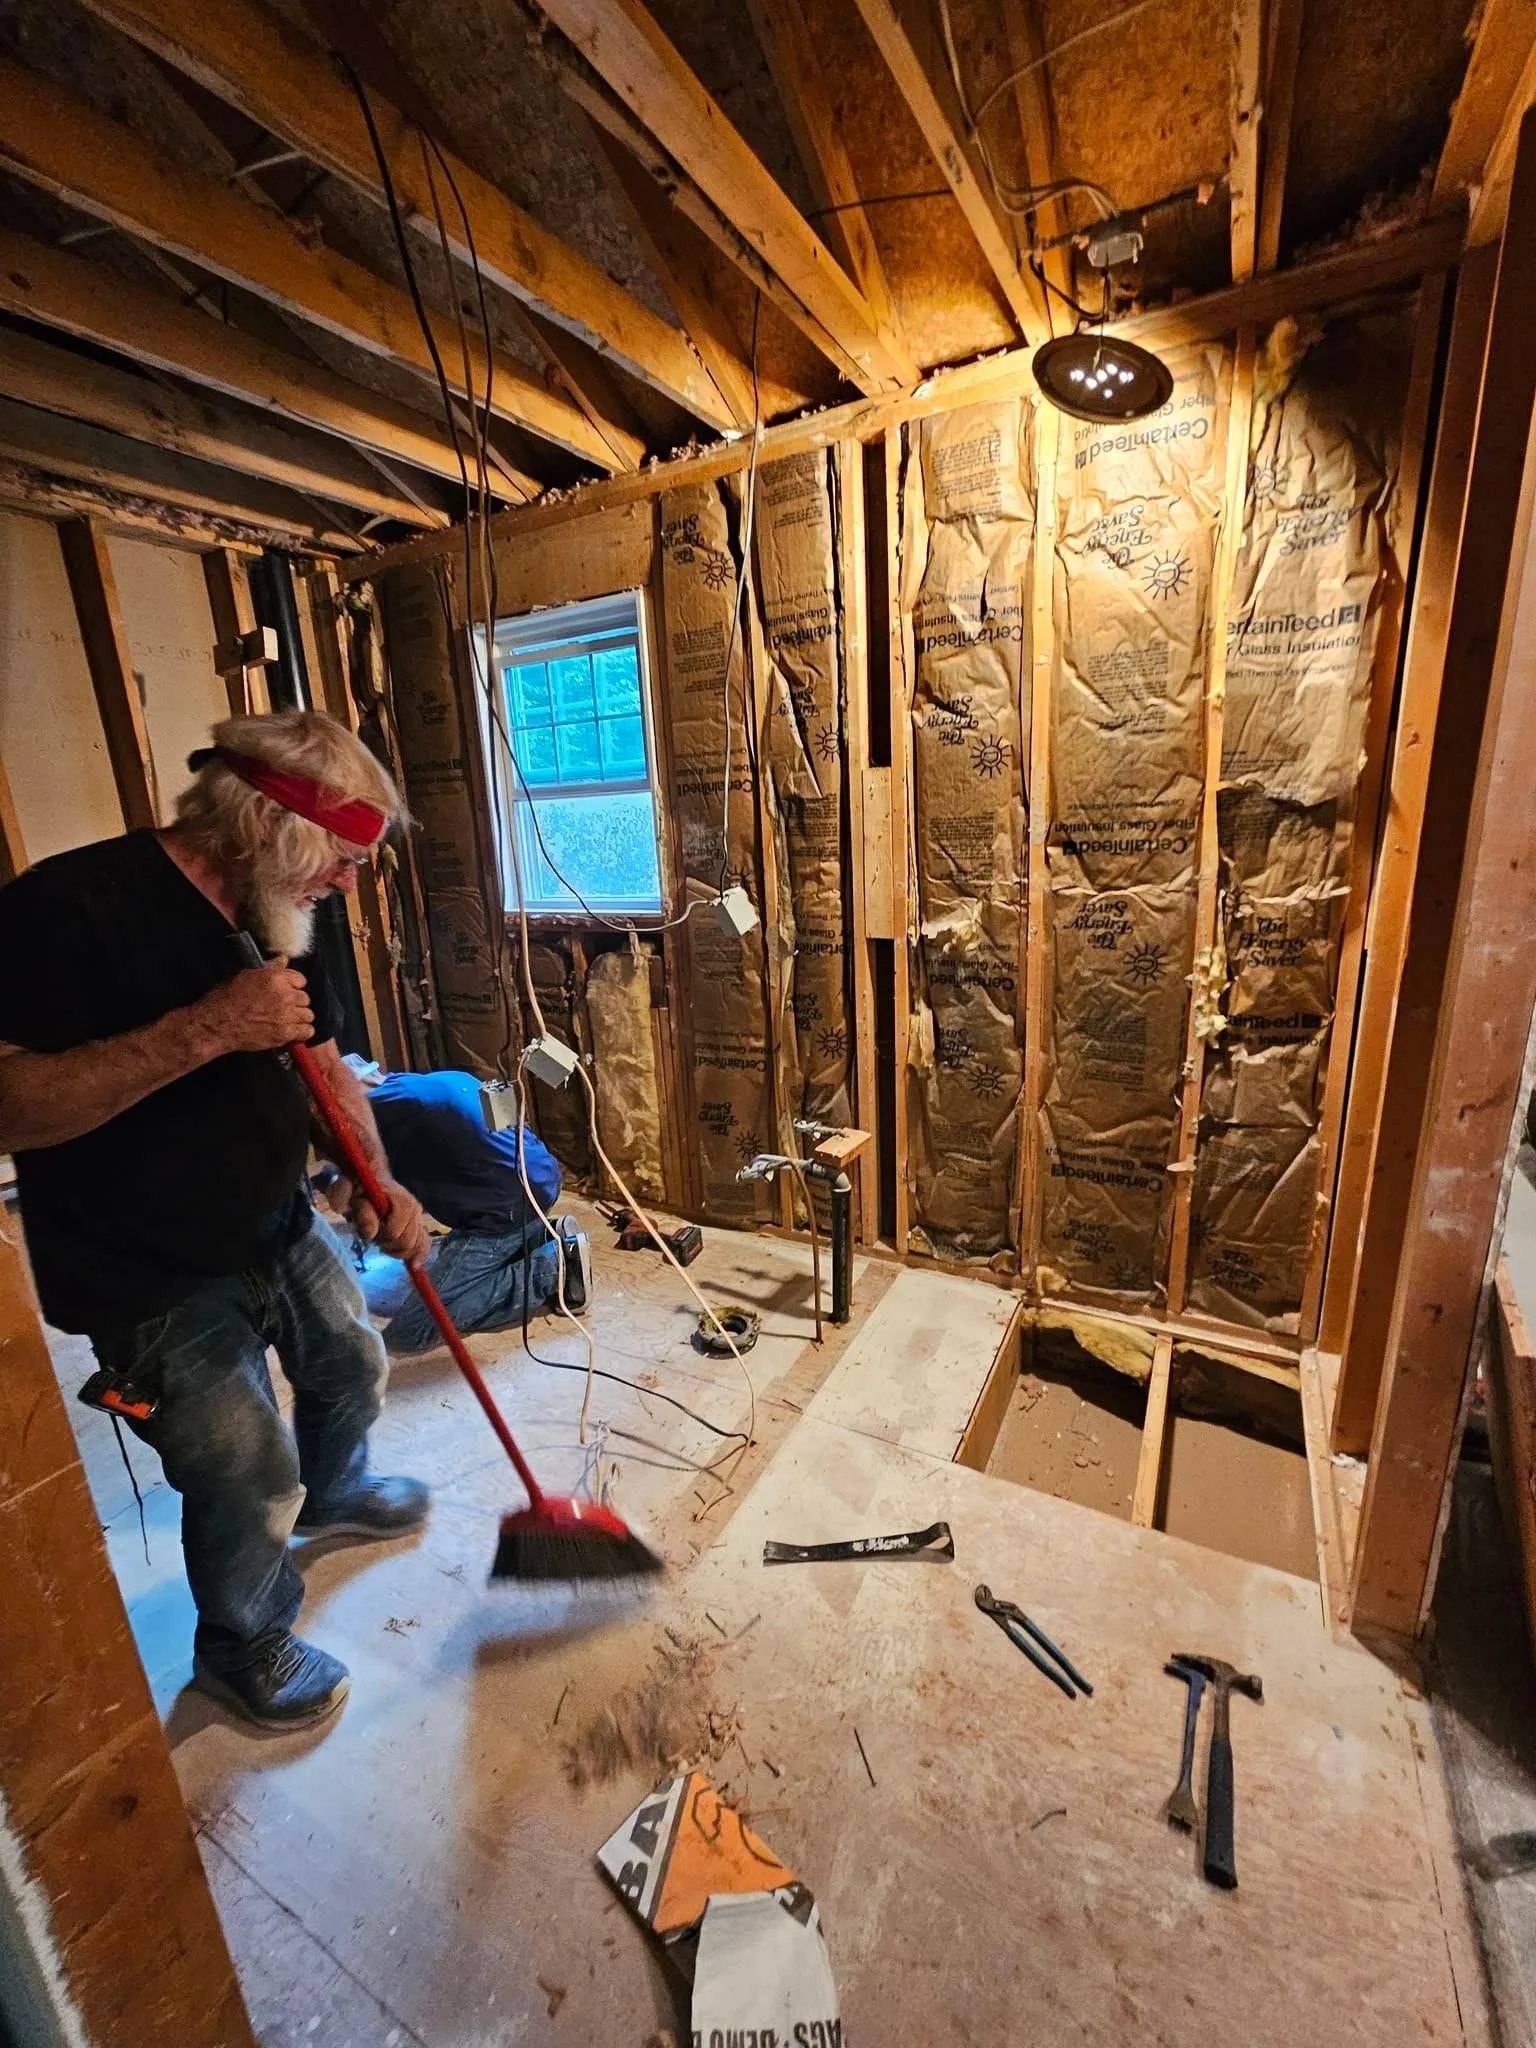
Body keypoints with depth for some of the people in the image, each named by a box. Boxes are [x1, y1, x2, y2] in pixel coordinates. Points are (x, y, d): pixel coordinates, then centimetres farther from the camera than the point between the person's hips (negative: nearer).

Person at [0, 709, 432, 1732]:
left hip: (282, 1227, 8)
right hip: (154, 1276, -7)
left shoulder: (278, 921, 0)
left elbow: (327, 1065, 7)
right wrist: (203, 1030, -36)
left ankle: (331, 1493, 57)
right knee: (249, 1481, 5)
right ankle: (243, 1650, 37)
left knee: (352, 1369, 24)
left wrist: (379, 1184, -7)